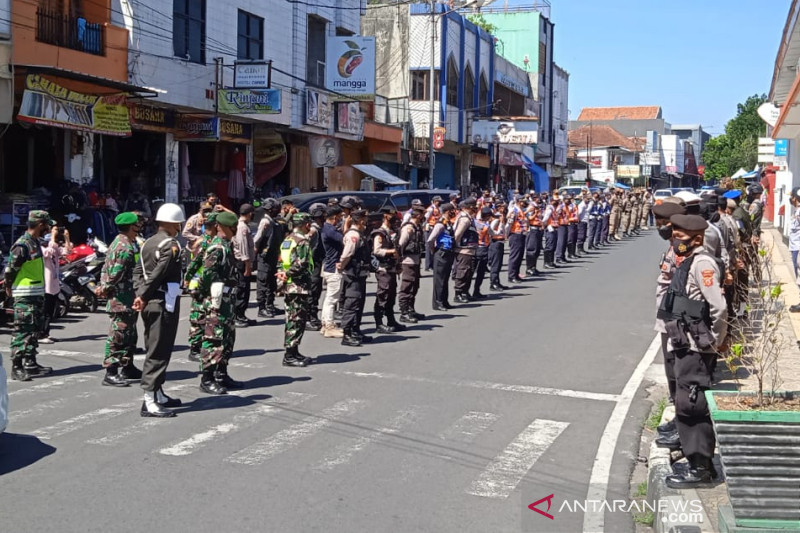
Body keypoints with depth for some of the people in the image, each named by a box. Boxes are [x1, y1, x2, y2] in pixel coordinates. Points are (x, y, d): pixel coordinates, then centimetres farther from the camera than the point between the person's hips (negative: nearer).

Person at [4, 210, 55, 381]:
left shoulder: (35, 243, 13)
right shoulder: (22, 245, -18)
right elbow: (10, 269, -15)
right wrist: (9, 288, -3)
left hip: (37, 294, 10)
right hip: (25, 296, -10)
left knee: (34, 330, 14)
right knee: (22, 331, -8)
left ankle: (30, 363, 22)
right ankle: (16, 367, -6)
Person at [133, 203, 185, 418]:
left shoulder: (148, 243, 14)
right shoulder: (171, 245, -13)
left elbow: (138, 270, 9)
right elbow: (158, 273, -19)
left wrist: (140, 294, -1)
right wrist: (143, 295, -10)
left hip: (150, 304, 9)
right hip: (164, 303, -9)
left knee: (154, 350, 16)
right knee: (159, 352, -7)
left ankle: (158, 394, 25)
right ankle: (150, 401, -8)